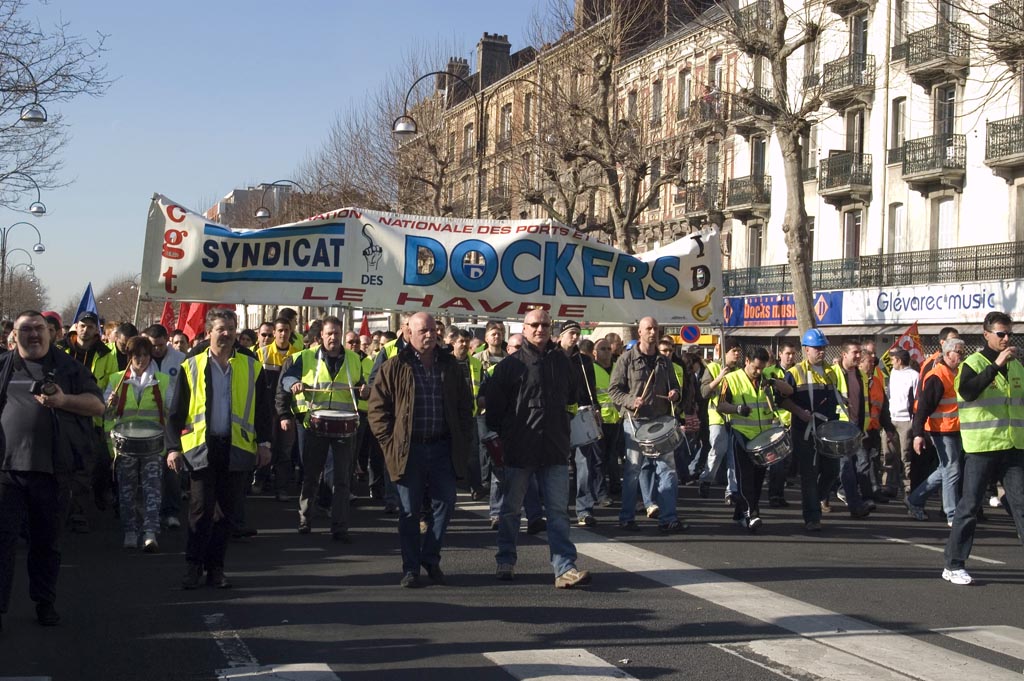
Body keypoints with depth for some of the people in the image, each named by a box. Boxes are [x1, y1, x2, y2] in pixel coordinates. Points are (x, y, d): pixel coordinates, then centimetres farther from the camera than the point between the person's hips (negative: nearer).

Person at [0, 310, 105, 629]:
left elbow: (97, 405, 4)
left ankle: (44, 602, 23)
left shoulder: (69, 368, 9)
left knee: (47, 540, 11)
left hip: (53, 468, 0)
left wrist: (62, 400, -12)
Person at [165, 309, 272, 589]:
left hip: (237, 449, 2)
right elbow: (177, 411, 5)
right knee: (201, 510, -3)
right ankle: (193, 565, 6)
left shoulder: (252, 367, 9)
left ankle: (215, 567, 16)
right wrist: (173, 447, -2)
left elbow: (263, 408, 11)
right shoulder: (191, 367, 5)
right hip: (201, 449, -2)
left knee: (226, 511, 7)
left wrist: (264, 443, 3)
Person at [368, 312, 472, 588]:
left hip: (442, 448, 3)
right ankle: (411, 568, 10)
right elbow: (377, 407, -1)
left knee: (445, 503, 2)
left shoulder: (450, 366, 10)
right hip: (409, 449, -3)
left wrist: (461, 438, 6)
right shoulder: (394, 368, -1)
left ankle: (430, 558, 19)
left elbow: (464, 405, 16)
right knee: (410, 511, 3)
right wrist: (390, 441, -8)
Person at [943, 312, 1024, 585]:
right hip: (982, 447, -5)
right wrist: (996, 365, -26)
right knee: (970, 505, -1)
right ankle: (954, 565, 7)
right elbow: (967, 391, -24)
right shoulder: (974, 363, -4)